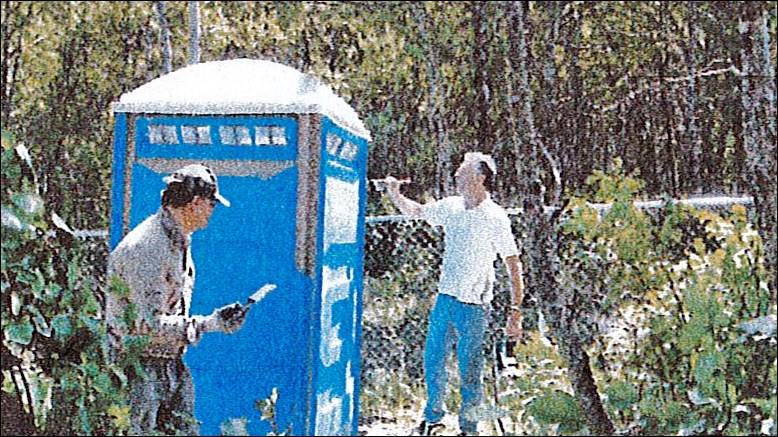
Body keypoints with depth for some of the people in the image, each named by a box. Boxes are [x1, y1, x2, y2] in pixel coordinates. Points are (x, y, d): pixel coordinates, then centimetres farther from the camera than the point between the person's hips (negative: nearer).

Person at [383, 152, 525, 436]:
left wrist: (515, 311, -16)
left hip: (473, 307, -6)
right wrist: (395, 196, 4)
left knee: (469, 370, 5)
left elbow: (514, 266, -13)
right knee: (432, 361, 14)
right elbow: (416, 212, 22)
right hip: (444, 299, 6)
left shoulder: (495, 218, -13)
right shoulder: (450, 207, 4)